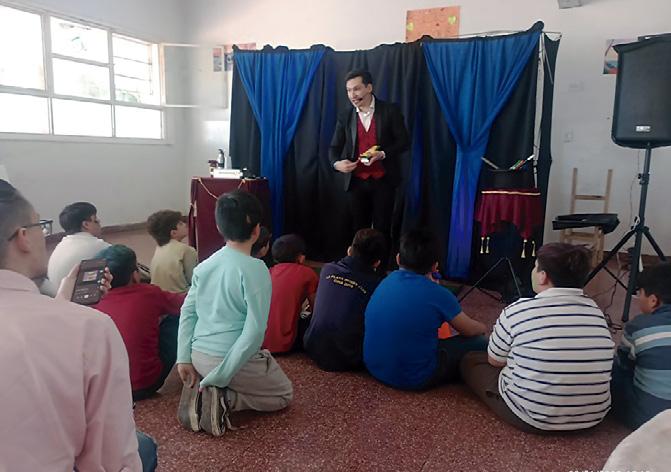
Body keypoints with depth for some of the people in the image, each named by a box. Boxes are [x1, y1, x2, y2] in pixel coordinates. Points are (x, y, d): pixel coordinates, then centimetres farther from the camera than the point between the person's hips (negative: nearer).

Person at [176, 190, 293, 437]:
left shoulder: (205, 265, 3)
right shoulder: (256, 269, -17)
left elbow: (187, 312, 4)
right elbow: (254, 331, -21)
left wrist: (184, 360, 7)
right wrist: (219, 377, -17)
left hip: (199, 356, 7)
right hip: (234, 359, -6)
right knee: (284, 393, 19)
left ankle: (198, 391, 10)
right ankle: (224, 399, -5)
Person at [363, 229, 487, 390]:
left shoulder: (388, 280, -1)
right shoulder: (437, 294, -16)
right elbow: (470, 330, 3)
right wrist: (483, 328, 21)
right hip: (412, 379, -6)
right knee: (480, 342, 6)